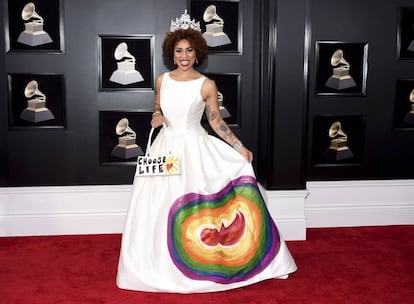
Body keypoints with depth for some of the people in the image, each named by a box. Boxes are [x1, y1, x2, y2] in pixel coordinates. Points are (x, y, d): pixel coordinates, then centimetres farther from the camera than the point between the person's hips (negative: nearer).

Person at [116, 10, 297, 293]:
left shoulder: (207, 85, -5)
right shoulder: (162, 80, 5)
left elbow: (217, 121, 0)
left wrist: (240, 147, -7)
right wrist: (156, 118, -5)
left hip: (195, 149, -3)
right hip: (166, 148, 3)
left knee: (196, 206, -1)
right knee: (162, 207, 5)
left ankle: (196, 265, 15)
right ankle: (164, 264, 21)